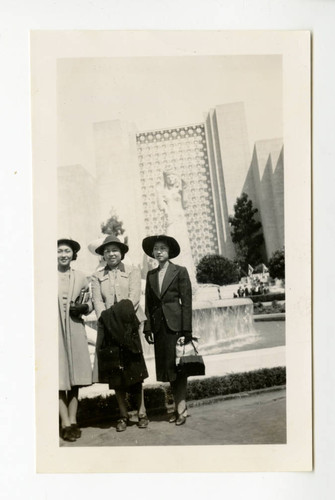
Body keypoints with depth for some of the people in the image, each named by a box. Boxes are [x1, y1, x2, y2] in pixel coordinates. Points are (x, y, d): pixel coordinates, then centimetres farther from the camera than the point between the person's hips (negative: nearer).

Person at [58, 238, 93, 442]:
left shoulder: (80, 277, 10)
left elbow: (90, 302, 16)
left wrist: (83, 307, -5)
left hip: (76, 331, 3)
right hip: (55, 331, -3)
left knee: (75, 377, 6)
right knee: (60, 378, -4)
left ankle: (73, 420, 15)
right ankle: (65, 423, 1)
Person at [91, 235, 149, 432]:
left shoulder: (133, 271, 10)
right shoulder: (97, 277, 14)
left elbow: (134, 296, -3)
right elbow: (97, 301, 3)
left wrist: (123, 313, -19)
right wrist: (107, 318, -15)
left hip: (130, 325, -2)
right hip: (109, 327, 2)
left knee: (135, 369, -4)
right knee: (115, 371, 2)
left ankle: (142, 412, 6)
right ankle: (123, 415, 11)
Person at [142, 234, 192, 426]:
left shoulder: (180, 271, -1)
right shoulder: (151, 275, 12)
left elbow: (186, 302, -5)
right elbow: (148, 303, 11)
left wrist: (187, 330, -10)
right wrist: (148, 327, 3)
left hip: (175, 324, -5)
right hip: (159, 325, 5)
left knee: (178, 366, -3)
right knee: (166, 367, 8)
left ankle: (181, 408, 5)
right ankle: (180, 406, 18)